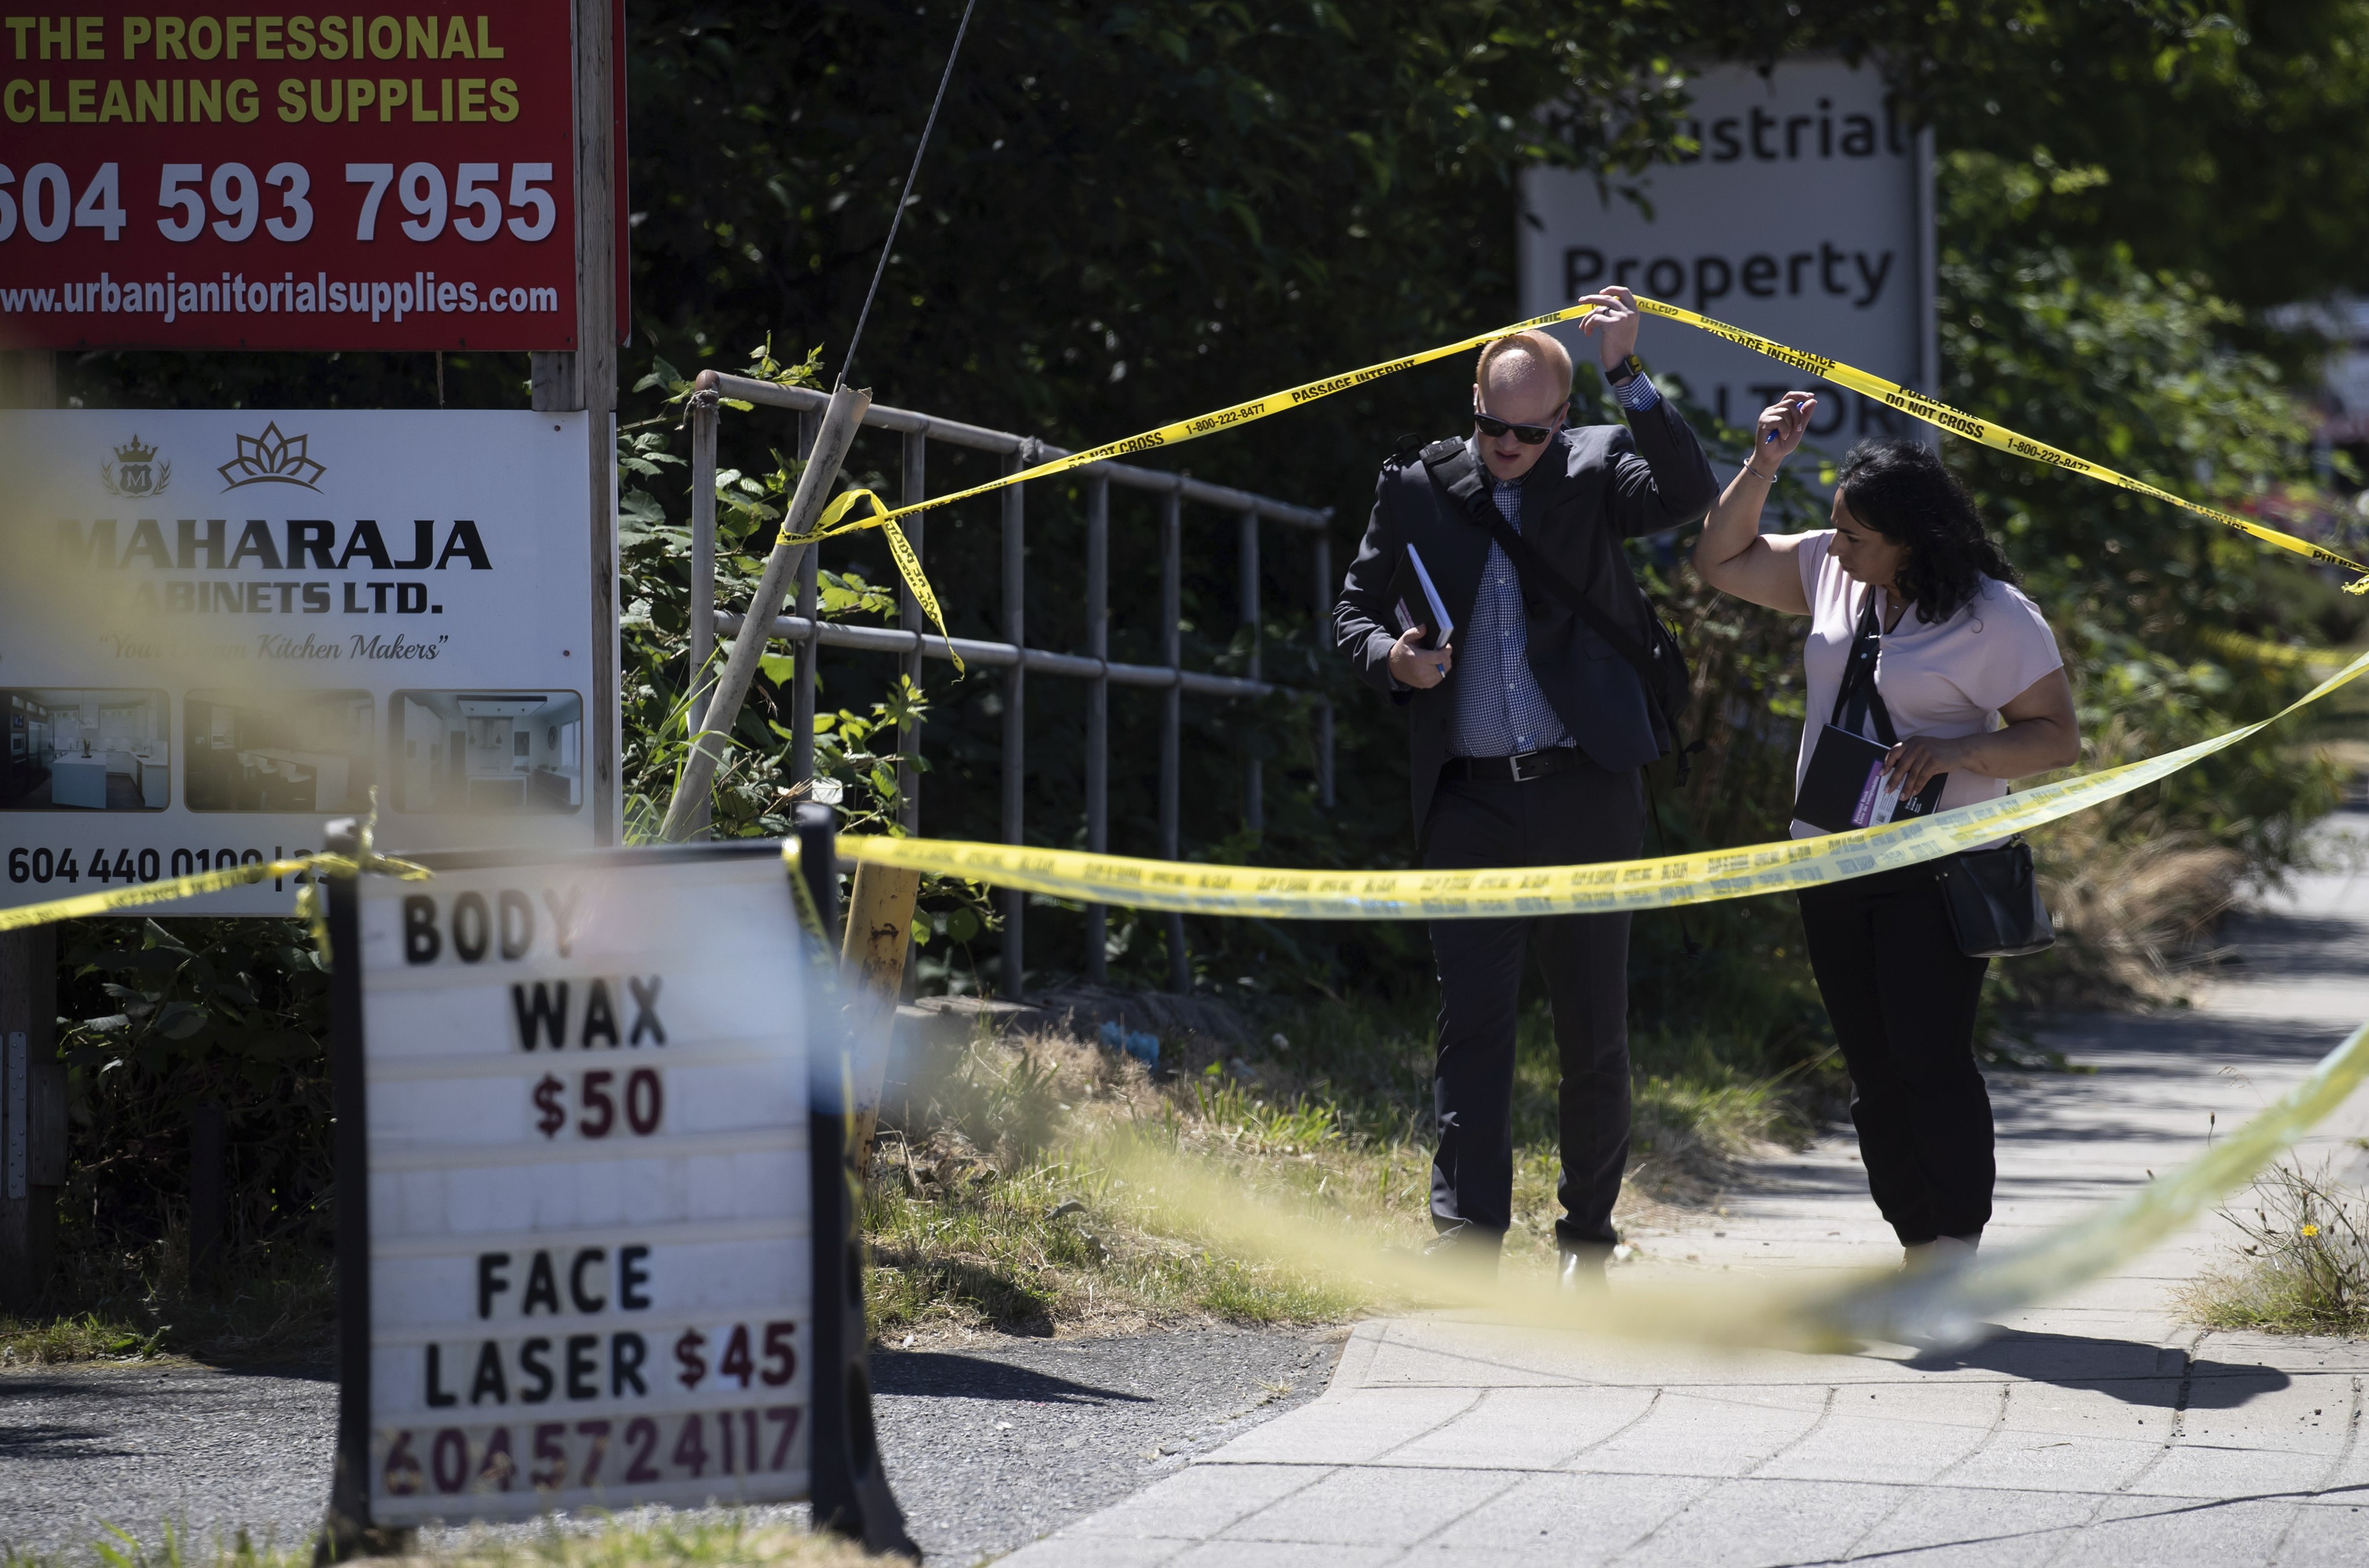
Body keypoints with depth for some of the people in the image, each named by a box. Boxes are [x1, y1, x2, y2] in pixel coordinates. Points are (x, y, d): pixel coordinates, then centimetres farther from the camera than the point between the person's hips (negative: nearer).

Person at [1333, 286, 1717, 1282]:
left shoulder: (1596, 469, 3)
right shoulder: (1416, 488, 8)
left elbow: (1690, 496, -15)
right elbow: (1353, 610, 14)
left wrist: (1629, 375, -20)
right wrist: (1391, 657, -8)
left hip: (1585, 796, -1)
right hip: (1467, 804, 1)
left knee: (1594, 1030, 6)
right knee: (1470, 1022, -7)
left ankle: (1588, 1235, 19)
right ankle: (1466, 1238, -10)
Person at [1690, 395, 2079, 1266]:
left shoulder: (1994, 615, -11)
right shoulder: (1831, 572, 6)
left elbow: (2056, 737, -9)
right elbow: (1722, 562, 16)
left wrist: (1955, 751, -25)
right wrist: (1763, 467, 1)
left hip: (1936, 874, -7)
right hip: (1834, 868, 7)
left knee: (1930, 1059, -15)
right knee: (1876, 1073, 7)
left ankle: (1960, 1261, -12)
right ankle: (1920, 1258, 13)